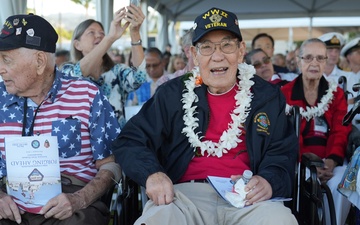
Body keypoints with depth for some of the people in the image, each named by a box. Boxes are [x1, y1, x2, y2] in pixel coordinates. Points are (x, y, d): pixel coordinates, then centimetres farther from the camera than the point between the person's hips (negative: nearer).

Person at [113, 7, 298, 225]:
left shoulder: (268, 96, 12)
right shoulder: (172, 94, 11)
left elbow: (283, 154, 9)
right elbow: (131, 141, 8)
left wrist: (269, 181, -15)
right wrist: (152, 173, -14)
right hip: (185, 193, 0)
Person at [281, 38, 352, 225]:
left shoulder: (337, 94, 13)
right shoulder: (284, 93, 5)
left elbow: (340, 132, 2)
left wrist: (331, 161, -19)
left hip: (330, 159, 2)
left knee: (341, 183, -27)